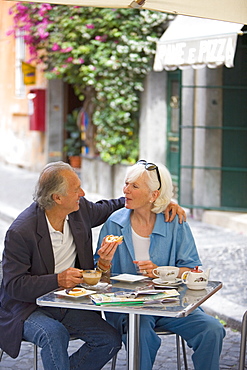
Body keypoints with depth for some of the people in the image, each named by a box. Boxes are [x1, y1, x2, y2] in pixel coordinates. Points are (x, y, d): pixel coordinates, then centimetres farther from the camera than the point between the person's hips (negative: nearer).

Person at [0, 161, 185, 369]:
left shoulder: (80, 209, -2)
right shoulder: (21, 232, -19)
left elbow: (108, 208, 18)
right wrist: (58, 280, -32)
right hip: (29, 307, -6)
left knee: (111, 340, -13)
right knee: (55, 334, -36)